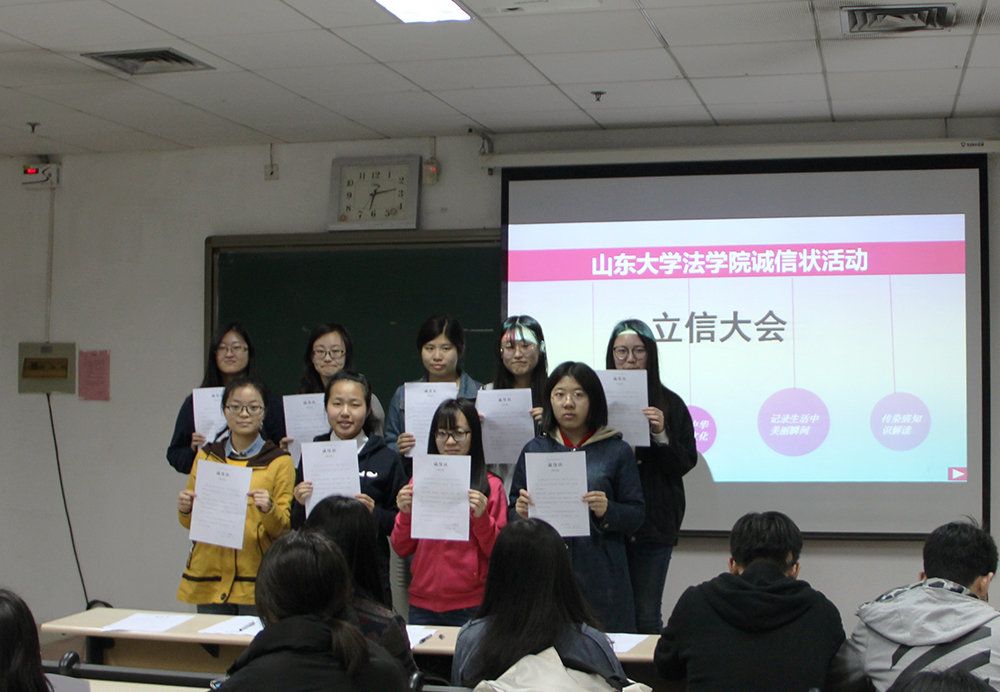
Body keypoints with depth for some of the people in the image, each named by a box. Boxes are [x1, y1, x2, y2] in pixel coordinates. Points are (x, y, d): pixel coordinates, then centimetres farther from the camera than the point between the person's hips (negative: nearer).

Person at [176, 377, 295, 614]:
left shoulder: (279, 461, 3)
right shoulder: (206, 456, 11)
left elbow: (284, 529, 1)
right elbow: (190, 523, 17)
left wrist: (269, 509, -18)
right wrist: (185, 509, -4)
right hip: (208, 578, 2)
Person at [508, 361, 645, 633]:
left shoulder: (617, 451, 5)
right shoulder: (534, 450, 12)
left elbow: (636, 516, 3)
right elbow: (512, 516, 14)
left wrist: (608, 511, -16)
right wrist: (520, 512, -8)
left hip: (600, 577, -1)